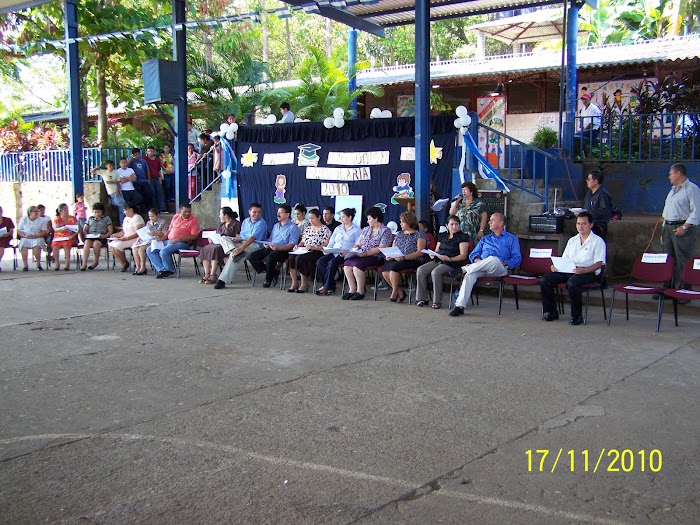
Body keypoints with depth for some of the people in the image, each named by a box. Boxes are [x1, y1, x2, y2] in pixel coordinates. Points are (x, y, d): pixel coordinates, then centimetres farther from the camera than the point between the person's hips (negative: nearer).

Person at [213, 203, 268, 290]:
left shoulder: (261, 223, -7)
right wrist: (238, 239, -2)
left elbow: (253, 238, -20)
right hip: (242, 243, 8)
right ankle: (235, 252, -40)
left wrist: (240, 248, -31)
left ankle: (223, 280, -31)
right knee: (223, 239, -12)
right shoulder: (246, 221, 20)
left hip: (255, 245, -8)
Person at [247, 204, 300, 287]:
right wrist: (267, 244, 4)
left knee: (269, 258, -37)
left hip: (283, 250, -8)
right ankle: (274, 273, -9)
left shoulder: (293, 227, 1)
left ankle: (268, 279, -11)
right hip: (270, 248, 8)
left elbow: (292, 244, -9)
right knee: (252, 257, -14)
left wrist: (279, 248, -24)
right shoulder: (276, 226, 27)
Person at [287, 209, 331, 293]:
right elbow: (302, 241, 26)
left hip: (317, 252, -6)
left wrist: (313, 247, -21)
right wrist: (298, 246, 3)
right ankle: (294, 283, -20)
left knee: (300, 258, -33)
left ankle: (304, 284, -20)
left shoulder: (324, 229, 1)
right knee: (291, 257, -24)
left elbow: (326, 244, -10)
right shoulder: (308, 228, 23)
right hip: (304, 251, 7)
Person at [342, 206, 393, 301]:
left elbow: (381, 248, -13)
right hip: (361, 256, 7)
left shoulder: (385, 231, -1)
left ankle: (360, 292, -23)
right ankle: (352, 289, -18)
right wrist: (354, 249, -1)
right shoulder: (366, 229, 22)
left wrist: (365, 253, -21)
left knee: (358, 264, -32)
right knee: (347, 264, -23)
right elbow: (358, 244, 23)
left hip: (376, 257, -6)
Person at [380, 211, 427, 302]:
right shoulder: (399, 234, 23)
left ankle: (395, 292, -14)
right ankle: (400, 293, -15)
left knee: (394, 266, -33)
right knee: (384, 268, -26)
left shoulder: (419, 234, 2)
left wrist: (404, 257, -19)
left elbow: (420, 252, -8)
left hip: (413, 261, -6)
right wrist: (390, 255, 0)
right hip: (397, 260, 6)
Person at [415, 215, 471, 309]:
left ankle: (437, 301, -25)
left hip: (452, 263, -7)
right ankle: (422, 298, -10)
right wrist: (432, 255, 1)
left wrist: (449, 259, -21)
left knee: (435, 272, -35)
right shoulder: (442, 236, 21)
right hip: (438, 260, 7)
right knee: (420, 270, -17)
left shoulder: (463, 237, 1)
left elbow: (463, 256, -7)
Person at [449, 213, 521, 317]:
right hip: (481, 269, 3)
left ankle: (463, 269, -30)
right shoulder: (485, 239, 32)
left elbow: (517, 259, 7)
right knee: (470, 275, -32)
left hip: (500, 269, -3)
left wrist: (505, 263, -13)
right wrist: (477, 260, -1)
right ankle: (460, 306, -39)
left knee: (494, 259, -39)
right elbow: (473, 254, 23)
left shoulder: (511, 239, 18)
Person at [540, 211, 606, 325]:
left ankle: (576, 316, -23)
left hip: (588, 272, -6)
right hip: (568, 271, 6)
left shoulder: (597, 241, 4)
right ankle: (551, 312, -4)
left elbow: (599, 263, -7)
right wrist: (556, 266, -1)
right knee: (544, 279, -14)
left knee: (572, 282, -39)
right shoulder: (572, 240, 24)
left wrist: (583, 270, -25)